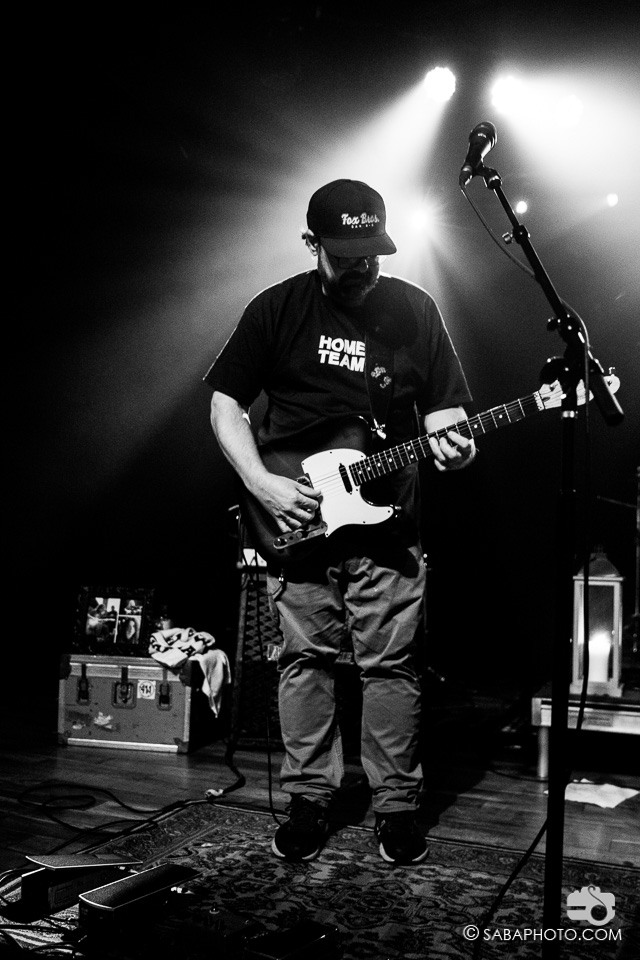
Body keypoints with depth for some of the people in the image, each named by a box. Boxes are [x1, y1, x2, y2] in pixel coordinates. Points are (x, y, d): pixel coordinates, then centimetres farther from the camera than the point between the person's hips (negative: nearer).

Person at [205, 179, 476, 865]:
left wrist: (448, 444, -17)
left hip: (385, 522, 0)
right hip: (292, 520, 0)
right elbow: (226, 403, 3)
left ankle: (397, 806, 19)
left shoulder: (414, 310, 4)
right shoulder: (276, 309, 2)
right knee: (305, 660, 7)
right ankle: (308, 799, 22)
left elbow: (442, 407, 7)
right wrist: (261, 483, -10)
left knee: (390, 666, 4)